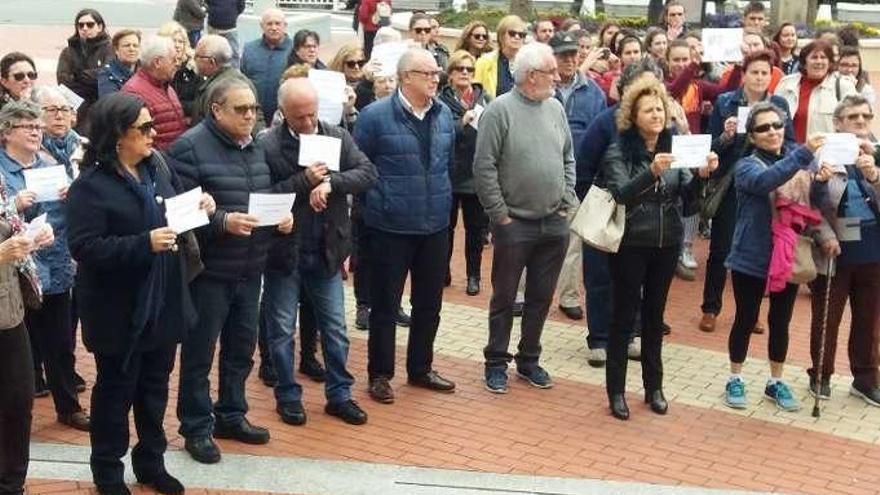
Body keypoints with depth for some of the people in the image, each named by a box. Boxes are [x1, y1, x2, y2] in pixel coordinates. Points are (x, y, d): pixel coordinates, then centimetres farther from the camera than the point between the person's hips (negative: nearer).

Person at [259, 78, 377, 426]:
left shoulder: (338, 137, 0)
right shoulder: (268, 145, -12)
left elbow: (368, 173, -8)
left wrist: (330, 182, -22)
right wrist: (305, 181, -23)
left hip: (326, 251, 3)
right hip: (284, 253, -3)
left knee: (335, 328, 12)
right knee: (281, 330, 10)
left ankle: (339, 394, 26)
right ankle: (288, 396, 25)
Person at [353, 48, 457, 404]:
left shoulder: (444, 115, 5)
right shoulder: (376, 116, -12)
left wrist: (443, 200, 14)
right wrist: (376, 201, -4)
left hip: (435, 225, 5)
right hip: (391, 228, -5)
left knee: (429, 304, 15)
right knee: (385, 305, 6)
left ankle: (420, 369, 31)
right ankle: (380, 374, 20)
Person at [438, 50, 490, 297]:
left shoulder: (483, 99, 4)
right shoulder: (442, 101, -3)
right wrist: (462, 122, -24)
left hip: (477, 173, 2)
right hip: (450, 174, -2)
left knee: (476, 228, 10)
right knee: (446, 225, 10)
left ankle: (473, 275, 21)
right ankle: (444, 271, 23)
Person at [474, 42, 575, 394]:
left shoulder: (555, 108, 7)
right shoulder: (500, 110, -11)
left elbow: (568, 159, 14)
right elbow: (484, 167, -12)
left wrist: (566, 202, 5)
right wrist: (500, 214, -12)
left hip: (555, 223, 5)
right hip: (514, 224, -5)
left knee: (541, 298, 13)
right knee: (504, 297, 7)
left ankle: (529, 359, 28)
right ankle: (496, 363, 19)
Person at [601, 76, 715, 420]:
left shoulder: (675, 149, 5)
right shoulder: (618, 152, -7)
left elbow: (687, 199, -3)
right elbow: (621, 194, -23)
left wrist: (701, 175, -22)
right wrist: (651, 172, -38)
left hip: (667, 245, 4)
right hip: (629, 245, -4)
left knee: (655, 315, 13)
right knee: (623, 316, 2)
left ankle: (654, 387, 22)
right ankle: (616, 390, 10)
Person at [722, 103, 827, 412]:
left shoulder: (800, 163, 5)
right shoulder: (747, 166, -9)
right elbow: (766, 180, -31)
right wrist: (804, 153, -42)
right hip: (752, 259, -4)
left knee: (781, 322, 13)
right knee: (746, 320, 7)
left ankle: (775, 382, 27)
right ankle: (735, 380, 23)